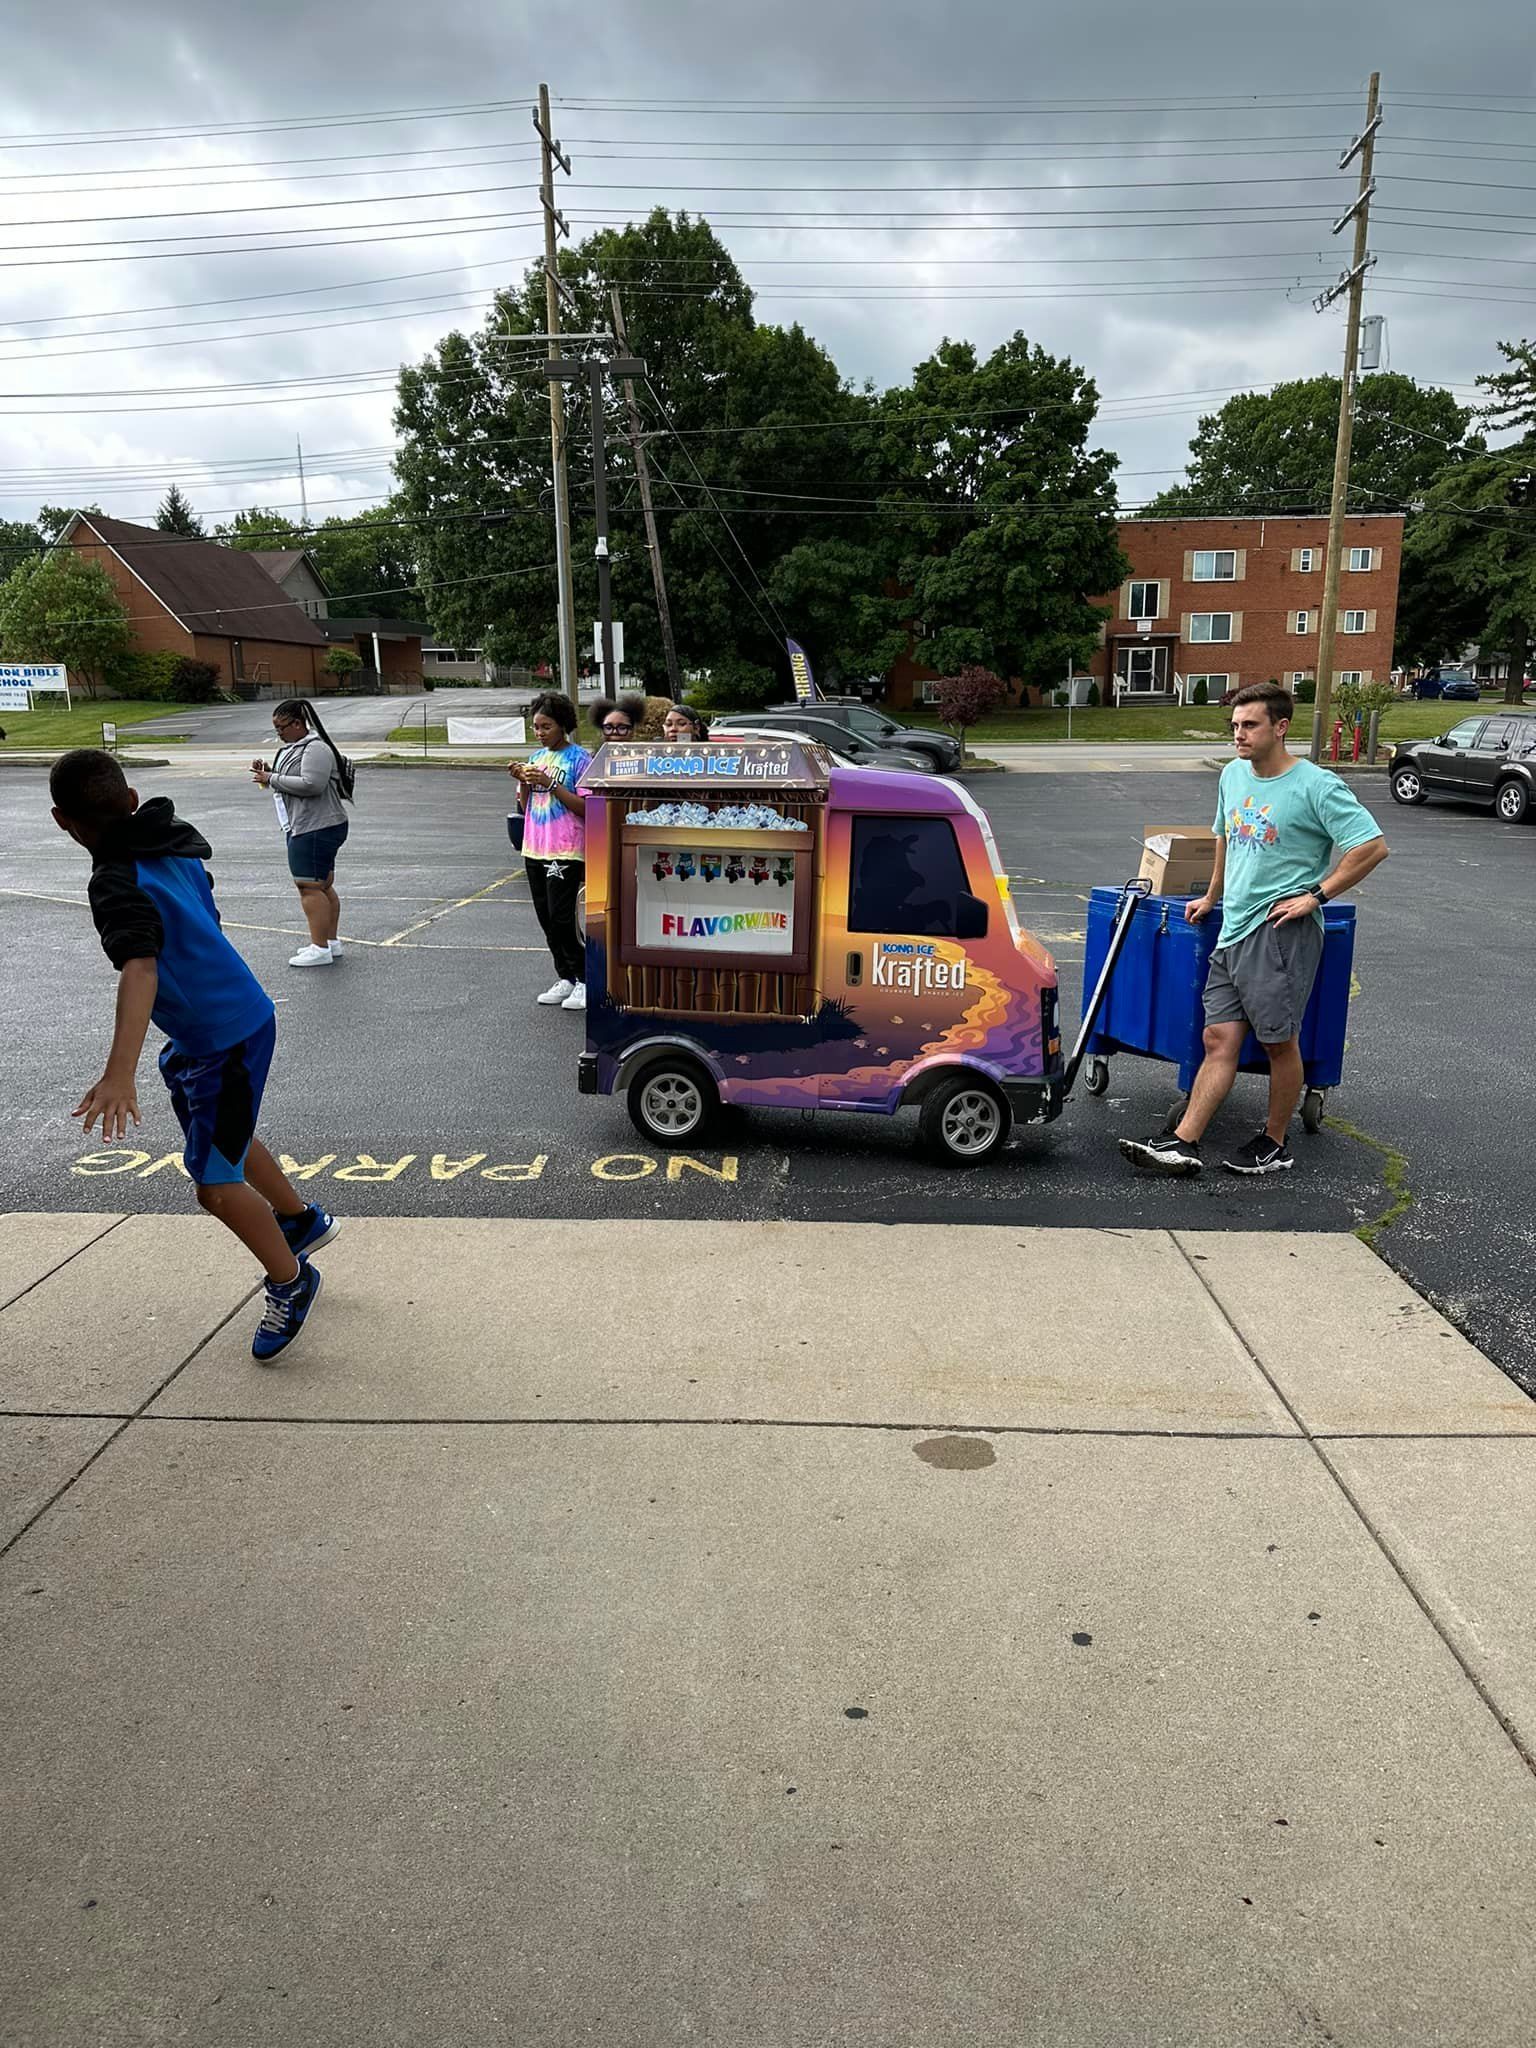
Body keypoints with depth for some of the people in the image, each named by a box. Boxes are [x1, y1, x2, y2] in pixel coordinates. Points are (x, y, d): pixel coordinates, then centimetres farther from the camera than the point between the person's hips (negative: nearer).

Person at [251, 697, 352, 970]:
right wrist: (268, 774, 7)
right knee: (323, 886, 14)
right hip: (305, 826, 11)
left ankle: (320, 949, -9)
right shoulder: (290, 747, 18)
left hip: (317, 828, -11)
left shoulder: (315, 748, -15)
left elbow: (311, 784, -27)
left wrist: (272, 779, -19)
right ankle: (332, 942, 22)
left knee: (310, 886, -10)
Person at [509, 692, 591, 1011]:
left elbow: (585, 807, -13)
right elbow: (525, 808, 17)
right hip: (534, 850, 7)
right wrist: (523, 782, -1)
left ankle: (585, 981, 2)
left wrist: (550, 783, -18)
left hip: (566, 852, -7)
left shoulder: (579, 757, -6)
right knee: (546, 919, 8)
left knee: (561, 918, -10)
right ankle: (565, 978, 18)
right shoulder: (536, 758, 14)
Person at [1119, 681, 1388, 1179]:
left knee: (1279, 1041, 2)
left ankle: (1274, 1144, 17)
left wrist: (1316, 895, -12)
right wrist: (1211, 897, 33)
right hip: (1234, 931, 7)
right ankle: (1182, 1144, 1)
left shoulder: (1316, 787, -10)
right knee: (1219, 1040, 4)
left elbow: (1372, 847, -13)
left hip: (1283, 931, -7)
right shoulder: (1233, 775, 13)